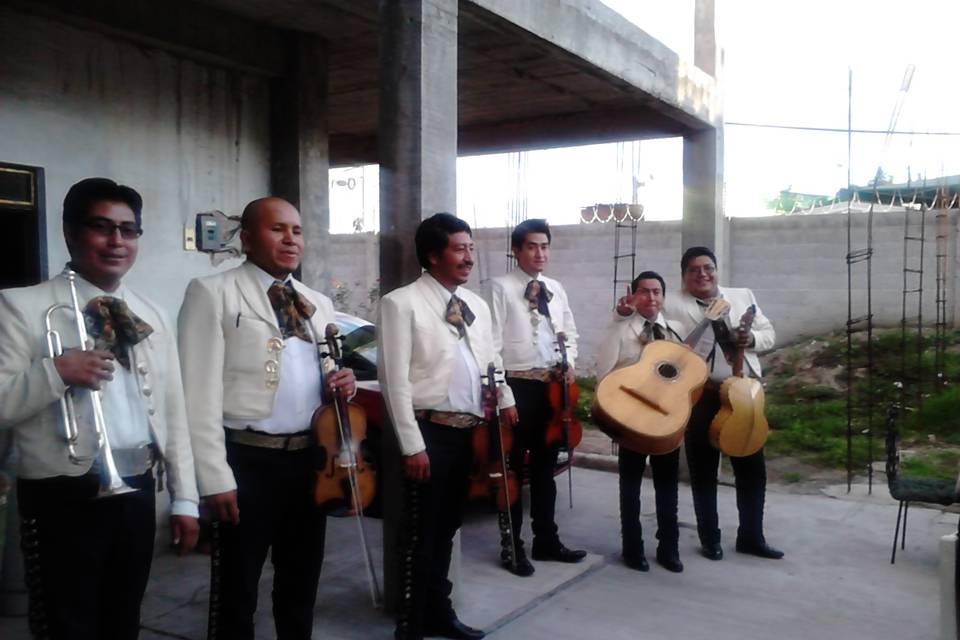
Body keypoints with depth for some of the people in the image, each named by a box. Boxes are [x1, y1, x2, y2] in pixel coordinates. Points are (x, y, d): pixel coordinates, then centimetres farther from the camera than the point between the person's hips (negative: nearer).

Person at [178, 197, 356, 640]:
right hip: (247, 460, -5)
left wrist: (340, 384, -2)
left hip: (310, 458, 6)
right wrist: (215, 477, -16)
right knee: (236, 593, 9)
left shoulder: (319, 303, 13)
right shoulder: (213, 293, -5)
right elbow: (200, 392, -11)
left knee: (301, 586, 19)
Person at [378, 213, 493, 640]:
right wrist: (412, 445, -15)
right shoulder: (402, 303, -9)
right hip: (431, 430, -6)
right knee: (420, 534, 3)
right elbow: (394, 380, -13)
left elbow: (491, 367, 16)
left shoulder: (477, 305, 11)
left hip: (470, 431, 7)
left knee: (447, 529, 19)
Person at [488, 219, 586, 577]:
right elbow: (493, 345, -13)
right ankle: (513, 547, 20)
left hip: (552, 385, 6)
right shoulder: (502, 287, -9)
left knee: (545, 467, 17)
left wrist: (570, 364, 1)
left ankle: (546, 541, 31)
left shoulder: (556, 289, 10)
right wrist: (505, 396, -17)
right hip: (519, 385, -6)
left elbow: (570, 333, 21)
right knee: (513, 469, 6)